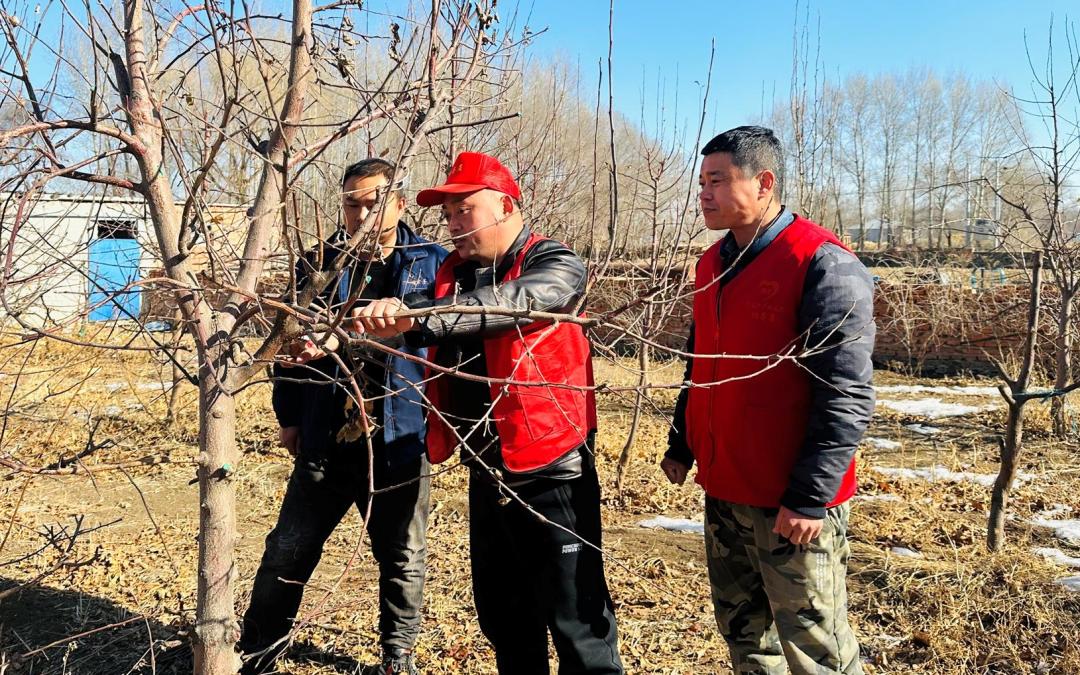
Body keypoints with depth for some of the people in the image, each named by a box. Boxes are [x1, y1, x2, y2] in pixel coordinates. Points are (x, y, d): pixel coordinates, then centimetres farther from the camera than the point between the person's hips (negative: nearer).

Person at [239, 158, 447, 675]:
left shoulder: (432, 263, -2)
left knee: (403, 558, 13)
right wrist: (289, 415, 8)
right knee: (288, 552, 10)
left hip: (401, 438, -1)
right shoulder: (317, 264, 5)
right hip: (326, 438, 2)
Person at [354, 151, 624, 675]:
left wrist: (417, 316, -40)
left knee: (578, 622, 3)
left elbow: (508, 304, -30)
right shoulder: (452, 276, 10)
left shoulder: (556, 267, -11)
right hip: (485, 474, 7)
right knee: (503, 619, 20)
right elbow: (410, 322, 1)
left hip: (550, 473, -6)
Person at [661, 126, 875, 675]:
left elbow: (847, 395, -19)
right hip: (722, 490, 8)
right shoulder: (713, 263, 10)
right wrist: (681, 445, 18)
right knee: (742, 631, 20)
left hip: (792, 504, -7)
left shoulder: (823, 264, -15)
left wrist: (810, 496, -20)